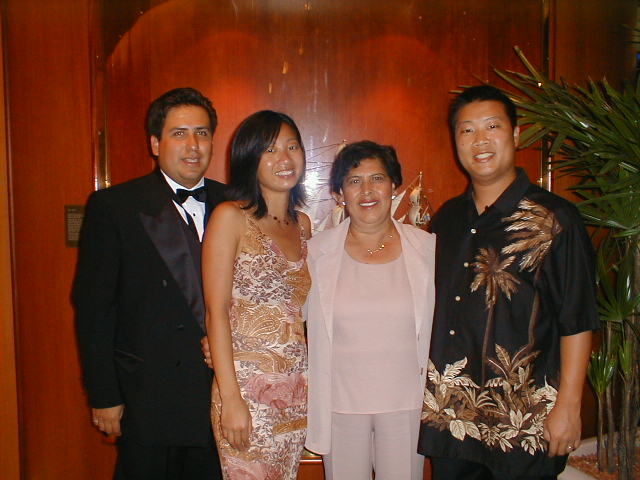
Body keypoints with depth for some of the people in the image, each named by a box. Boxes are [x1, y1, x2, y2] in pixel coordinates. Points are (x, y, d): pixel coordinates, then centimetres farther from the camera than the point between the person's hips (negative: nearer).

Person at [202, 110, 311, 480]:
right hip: (247, 382, -6)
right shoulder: (231, 217, -7)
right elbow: (217, 310, -11)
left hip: (296, 387, 6)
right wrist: (231, 399, -15)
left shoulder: (303, 224, 11)